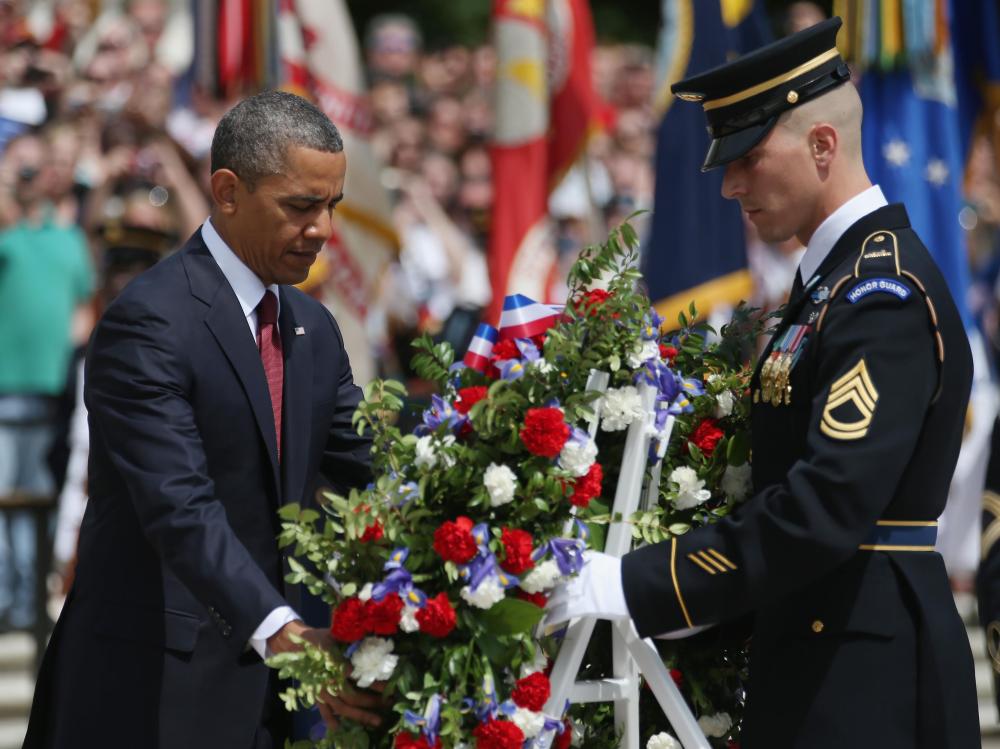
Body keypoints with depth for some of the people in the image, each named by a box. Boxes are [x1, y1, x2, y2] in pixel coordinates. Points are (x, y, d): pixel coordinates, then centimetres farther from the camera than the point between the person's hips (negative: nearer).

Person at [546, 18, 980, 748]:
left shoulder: (886, 292, -17)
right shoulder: (840, 273, 15)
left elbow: (830, 503, -26)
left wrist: (640, 585, -24)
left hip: (865, 678, -9)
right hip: (826, 647, 9)